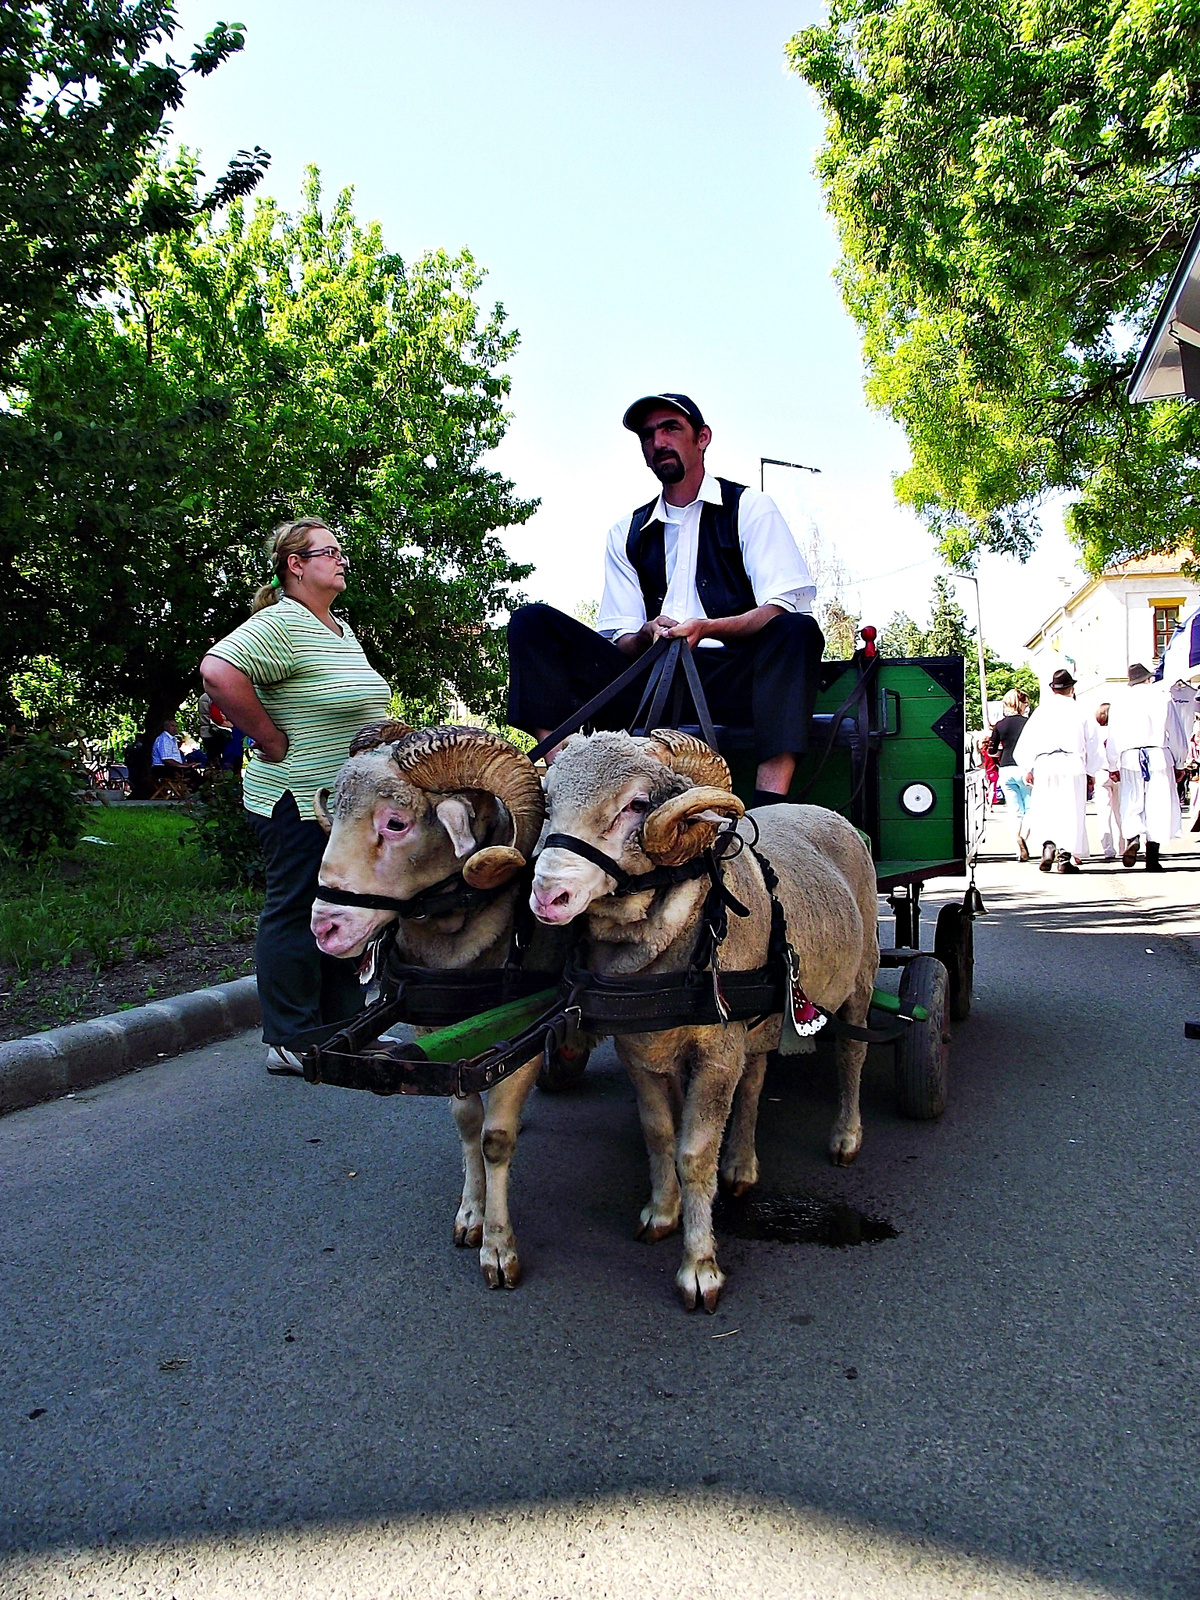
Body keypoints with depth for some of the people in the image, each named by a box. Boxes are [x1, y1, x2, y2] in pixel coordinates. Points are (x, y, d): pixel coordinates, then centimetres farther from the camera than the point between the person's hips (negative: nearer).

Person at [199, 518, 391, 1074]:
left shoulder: (343, 630, 16)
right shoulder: (280, 623, -14)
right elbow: (219, 671, -29)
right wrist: (274, 743, -21)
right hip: (300, 802, -10)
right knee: (297, 914, -1)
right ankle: (289, 1042, 10)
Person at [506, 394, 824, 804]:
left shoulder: (748, 507, 10)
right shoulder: (626, 533, 21)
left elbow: (785, 609, -4)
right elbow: (619, 643, 13)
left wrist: (704, 627, -21)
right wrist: (648, 634, -12)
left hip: (733, 676, -3)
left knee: (798, 629, -33)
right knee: (532, 622, -10)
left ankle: (769, 809, -46)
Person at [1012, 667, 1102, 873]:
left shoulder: (1041, 711, 8)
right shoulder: (1080, 712, 6)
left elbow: (1025, 742, 6)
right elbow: (1092, 743, 9)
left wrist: (1028, 769, 14)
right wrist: (1091, 771, 19)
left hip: (1043, 764, 1)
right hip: (1072, 765, -1)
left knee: (1044, 809, 9)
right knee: (1070, 810, 3)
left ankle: (1048, 844, -11)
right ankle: (1064, 857, 2)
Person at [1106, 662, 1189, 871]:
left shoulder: (1120, 699, 8)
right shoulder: (1162, 695, 4)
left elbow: (1113, 735, 7)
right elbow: (1177, 732, 6)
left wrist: (1114, 766, 15)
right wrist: (1180, 763, 14)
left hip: (1129, 757, 1)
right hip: (1158, 755, -1)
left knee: (1131, 804, 6)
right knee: (1158, 805, 2)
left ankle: (1132, 838, -22)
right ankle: (1152, 858, 2)